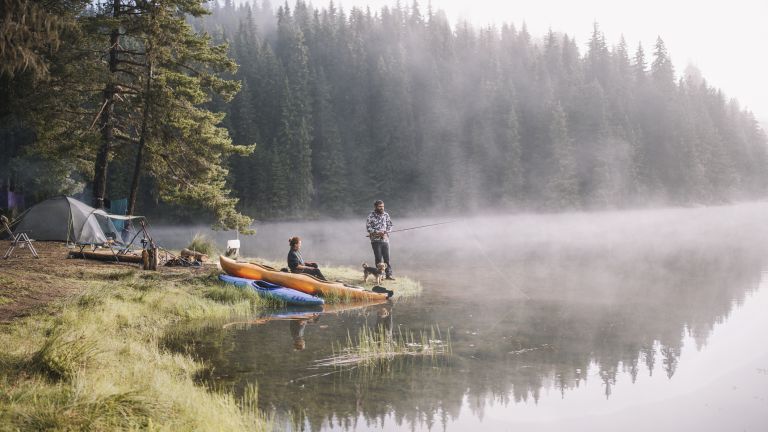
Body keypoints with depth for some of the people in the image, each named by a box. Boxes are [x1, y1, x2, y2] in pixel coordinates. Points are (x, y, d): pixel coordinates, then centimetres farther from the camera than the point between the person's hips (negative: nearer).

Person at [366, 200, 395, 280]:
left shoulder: (386, 215, 8)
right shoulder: (371, 216, -4)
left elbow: (390, 225, 12)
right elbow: (368, 227, -7)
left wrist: (386, 232, -6)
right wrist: (377, 232, -16)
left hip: (385, 239, 3)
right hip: (376, 240, -3)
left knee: (387, 258, 1)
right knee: (378, 258, 0)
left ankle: (388, 274, 6)